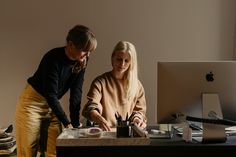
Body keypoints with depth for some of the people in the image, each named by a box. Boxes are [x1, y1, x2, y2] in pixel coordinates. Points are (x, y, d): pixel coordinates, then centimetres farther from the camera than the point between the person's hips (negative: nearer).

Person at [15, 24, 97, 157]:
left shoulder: (81, 62, -9)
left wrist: (75, 124, -15)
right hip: (33, 102, -5)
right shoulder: (53, 58, -27)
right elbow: (50, 95, -25)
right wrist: (67, 123, -23)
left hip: (52, 104, 5)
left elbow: (76, 93, -10)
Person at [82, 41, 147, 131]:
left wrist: (137, 119, -7)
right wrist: (99, 118, -39)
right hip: (104, 131, -2)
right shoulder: (100, 82, -2)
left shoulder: (137, 85, 9)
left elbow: (139, 110, 17)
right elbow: (91, 107, -17)